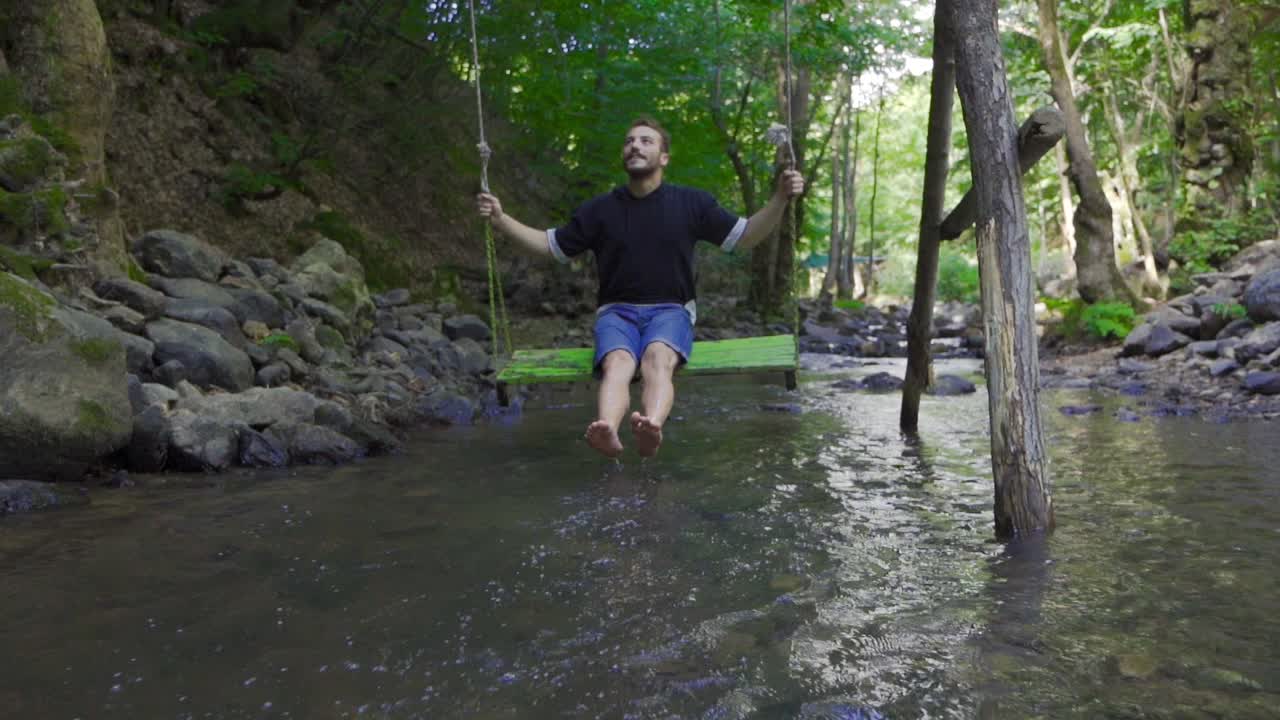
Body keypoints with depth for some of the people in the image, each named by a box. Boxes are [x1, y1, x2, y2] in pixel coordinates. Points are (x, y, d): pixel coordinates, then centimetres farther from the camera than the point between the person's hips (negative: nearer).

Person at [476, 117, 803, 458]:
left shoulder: (692, 202, 9)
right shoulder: (600, 208, 10)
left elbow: (744, 237, 10)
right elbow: (551, 246, 16)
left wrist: (780, 198, -4)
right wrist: (500, 219, 4)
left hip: (670, 310, 0)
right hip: (616, 312, 1)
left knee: (657, 357, -37)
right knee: (617, 362, -36)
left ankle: (651, 431, -66)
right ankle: (607, 434, -65)